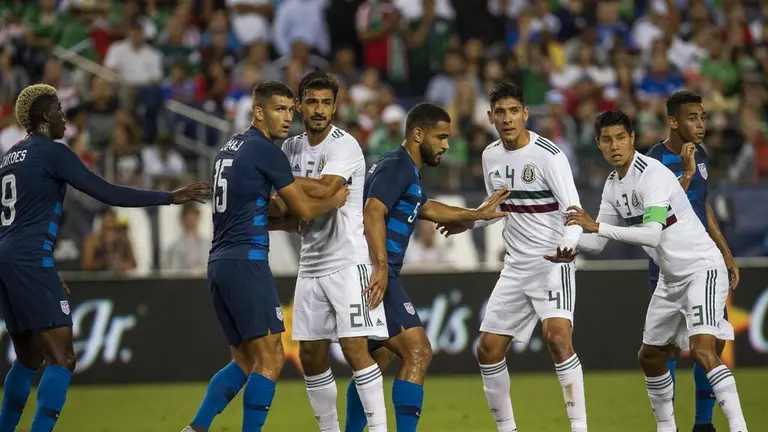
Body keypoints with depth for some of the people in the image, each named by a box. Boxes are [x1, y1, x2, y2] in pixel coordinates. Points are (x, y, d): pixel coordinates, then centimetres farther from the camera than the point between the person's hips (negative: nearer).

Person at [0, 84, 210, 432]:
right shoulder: (51, 152, -6)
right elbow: (109, 194, -10)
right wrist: (170, 198, -4)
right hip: (31, 261, -9)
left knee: (29, 360, 20)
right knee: (62, 359, -10)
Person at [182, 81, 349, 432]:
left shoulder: (229, 148, 18)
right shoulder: (265, 151, -8)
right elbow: (304, 209, -3)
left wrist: (291, 214, 20)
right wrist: (334, 202, 15)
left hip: (219, 263, 9)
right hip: (247, 262, -9)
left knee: (244, 360, 13)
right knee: (270, 358, -7)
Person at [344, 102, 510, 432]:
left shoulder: (405, 170, 22)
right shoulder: (397, 167, -11)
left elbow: (426, 209, 39)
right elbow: (373, 212, -25)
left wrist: (477, 214, 44)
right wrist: (381, 268, -33)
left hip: (372, 275, 11)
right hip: (375, 275, -11)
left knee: (377, 358, 20)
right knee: (417, 353, -14)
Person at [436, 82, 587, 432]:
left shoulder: (549, 156, -15)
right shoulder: (490, 156, 6)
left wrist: (569, 244, -38)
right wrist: (469, 222, 17)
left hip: (553, 263, -7)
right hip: (515, 267, 7)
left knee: (557, 337, -27)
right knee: (488, 350, 6)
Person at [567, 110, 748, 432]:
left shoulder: (652, 175, -22)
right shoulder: (613, 185, 6)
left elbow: (652, 235, -33)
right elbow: (597, 242, 13)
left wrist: (598, 226, -34)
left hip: (701, 268, -10)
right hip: (671, 277, 10)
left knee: (703, 350, -26)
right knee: (650, 356, 16)